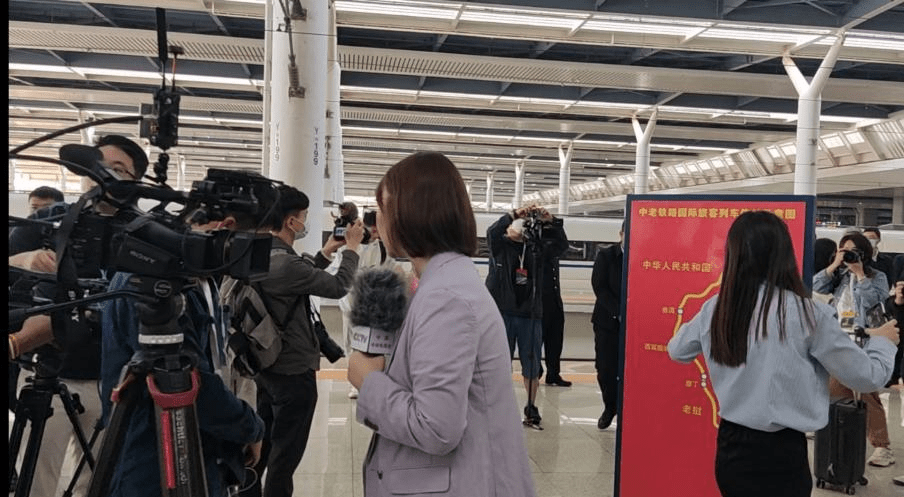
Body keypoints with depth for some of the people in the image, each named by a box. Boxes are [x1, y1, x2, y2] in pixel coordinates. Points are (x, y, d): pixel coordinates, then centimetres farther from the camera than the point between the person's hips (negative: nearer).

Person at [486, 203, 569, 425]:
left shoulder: (538, 248, 8)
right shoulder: (502, 246, 2)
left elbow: (562, 244, 1)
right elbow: (492, 232, -16)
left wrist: (550, 222, -12)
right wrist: (514, 214, -24)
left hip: (531, 314, 2)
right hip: (503, 313, -2)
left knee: (532, 365, 8)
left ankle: (531, 407, 22)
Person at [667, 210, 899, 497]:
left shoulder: (715, 309, -3)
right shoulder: (807, 313, -14)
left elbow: (677, 351, 15)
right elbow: (868, 377, -3)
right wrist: (882, 341, 16)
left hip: (730, 447, 4)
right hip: (781, 454, -4)